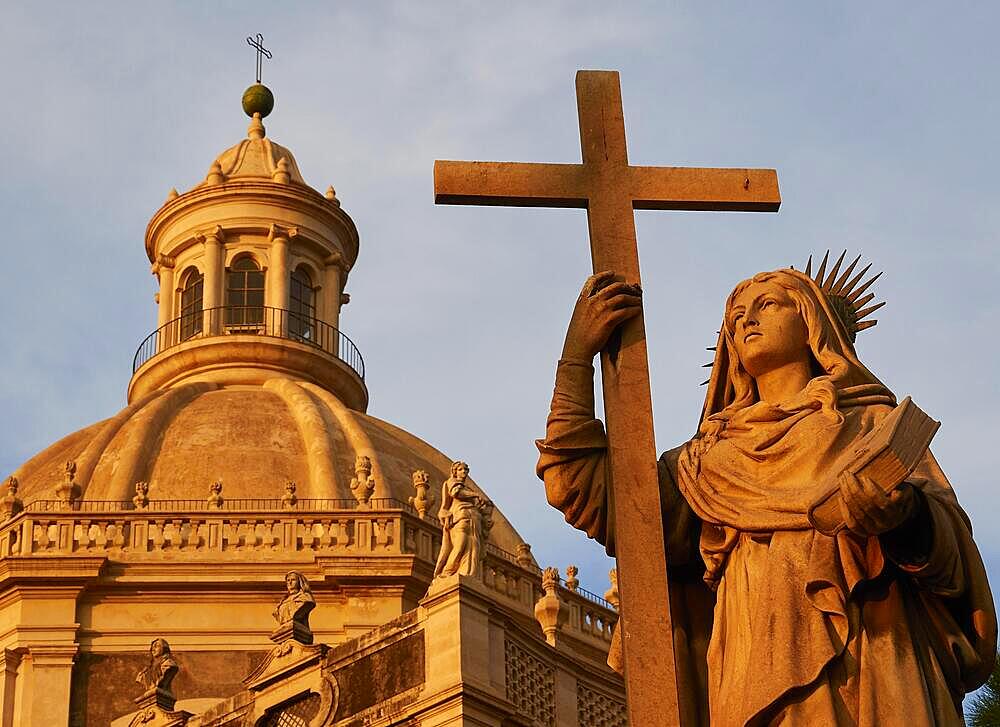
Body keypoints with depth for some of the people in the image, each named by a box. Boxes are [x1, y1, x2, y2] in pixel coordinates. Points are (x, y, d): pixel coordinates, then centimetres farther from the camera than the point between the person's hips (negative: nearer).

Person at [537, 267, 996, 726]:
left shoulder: (870, 421, 20)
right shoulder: (710, 457, 28)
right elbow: (583, 490, 19)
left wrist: (904, 514, -19)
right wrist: (578, 352, 20)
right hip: (756, 679, 2)